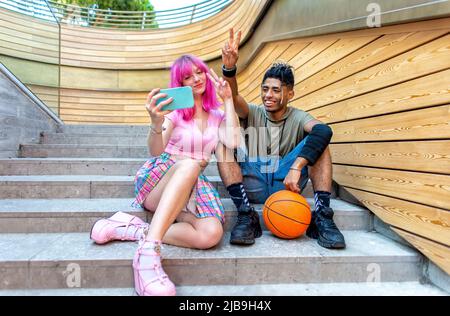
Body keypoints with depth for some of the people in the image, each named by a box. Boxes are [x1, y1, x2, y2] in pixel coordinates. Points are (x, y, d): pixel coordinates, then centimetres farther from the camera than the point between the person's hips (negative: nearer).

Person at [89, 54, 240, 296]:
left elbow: (232, 142, -8)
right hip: (157, 180, -3)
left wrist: (228, 100, -3)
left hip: (193, 186, 3)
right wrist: (157, 122, -35)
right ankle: (148, 251, -45)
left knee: (211, 235, -29)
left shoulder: (218, 115, 13)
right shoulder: (174, 109, 2)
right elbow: (155, 151, -14)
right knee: (189, 165, -40)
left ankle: (135, 231, -22)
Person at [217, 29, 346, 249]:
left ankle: (321, 217, -23)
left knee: (318, 140, -16)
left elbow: (324, 130, -19)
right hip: (253, 184, 1)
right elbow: (232, 97, -14)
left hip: (286, 182, -1)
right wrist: (229, 67, -34)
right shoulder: (253, 113, 9)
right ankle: (246, 215, -27)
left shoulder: (297, 118, 5)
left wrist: (296, 167, -33)